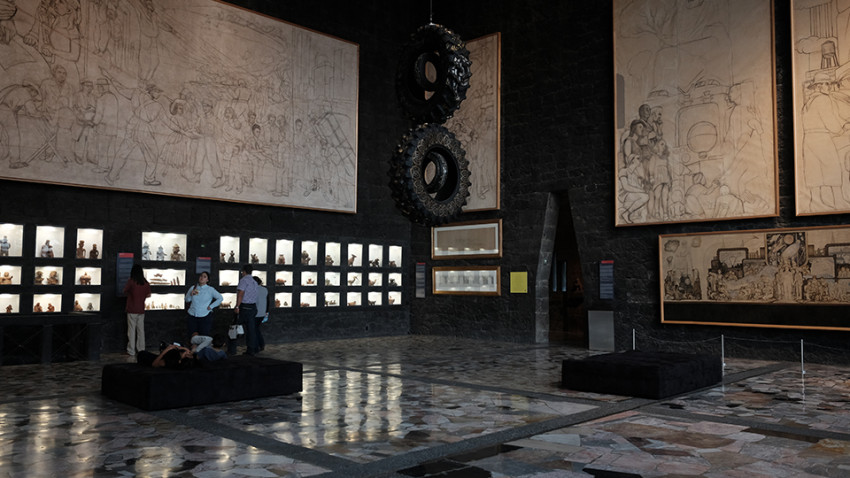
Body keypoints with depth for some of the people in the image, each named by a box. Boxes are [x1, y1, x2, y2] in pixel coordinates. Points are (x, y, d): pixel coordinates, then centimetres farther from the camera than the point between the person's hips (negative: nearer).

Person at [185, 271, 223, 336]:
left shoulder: (210, 289, -2)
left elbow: (220, 298, -2)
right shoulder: (193, 288, 8)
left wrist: (211, 306, -6)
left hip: (205, 317, -3)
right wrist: (191, 294, -9)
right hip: (192, 316, 3)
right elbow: (187, 300, 11)